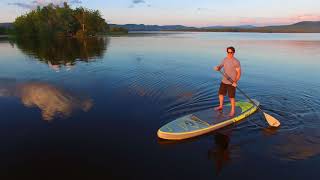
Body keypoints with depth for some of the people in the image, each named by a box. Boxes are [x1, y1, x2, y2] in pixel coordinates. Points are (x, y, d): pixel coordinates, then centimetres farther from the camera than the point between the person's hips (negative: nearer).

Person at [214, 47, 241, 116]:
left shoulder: (236, 62, -16)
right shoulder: (225, 59, 3)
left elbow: (239, 73, -16)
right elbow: (219, 68, 2)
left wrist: (235, 82, -28)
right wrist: (217, 68, -23)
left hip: (232, 83, -6)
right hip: (224, 81, 7)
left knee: (231, 97, 2)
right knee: (221, 94, 17)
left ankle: (233, 111, 19)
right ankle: (221, 106, 39)